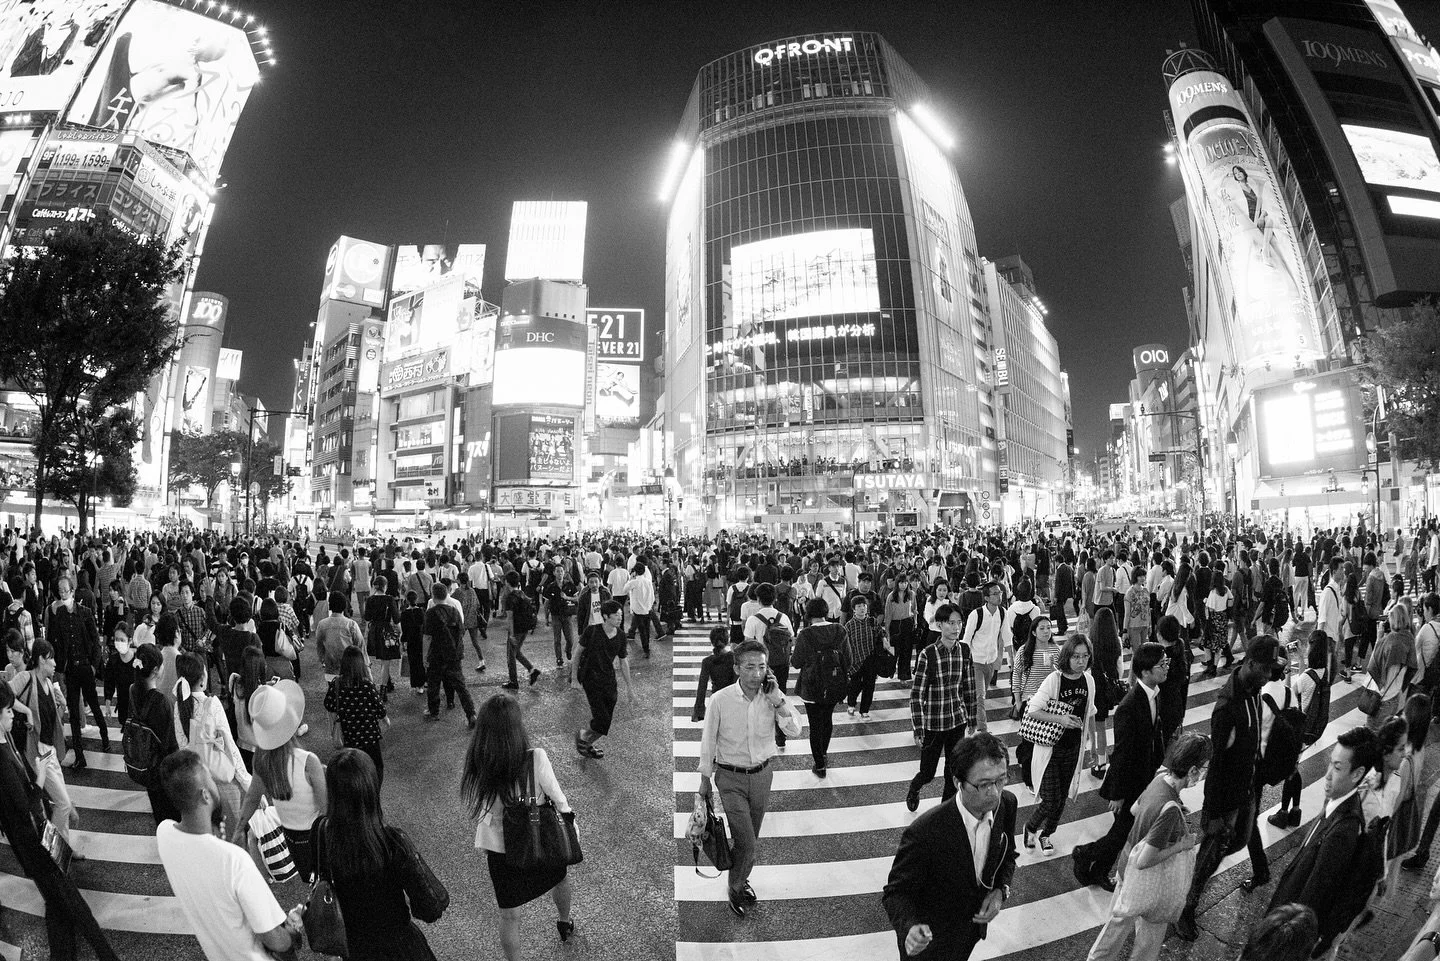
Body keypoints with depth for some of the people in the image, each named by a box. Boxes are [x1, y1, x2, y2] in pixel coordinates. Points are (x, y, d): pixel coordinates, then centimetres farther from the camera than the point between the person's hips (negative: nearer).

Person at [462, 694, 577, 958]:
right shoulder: (535, 759, -29)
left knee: (509, 915, 21)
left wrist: (484, 847, 11)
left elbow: (477, 811, -8)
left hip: (500, 851, 0)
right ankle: (564, 924, 58)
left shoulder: (475, 768, -22)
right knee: (559, 878, 32)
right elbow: (558, 799, -17)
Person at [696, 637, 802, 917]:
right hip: (731, 778, -3)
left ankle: (740, 879, 45)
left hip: (762, 774, 3)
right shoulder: (720, 700, -19)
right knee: (746, 842, -4)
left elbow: (795, 731, -17)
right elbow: (708, 742, -6)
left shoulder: (773, 696, -11)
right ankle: (736, 889, 24)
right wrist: (705, 780, 2)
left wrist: (777, 700, -28)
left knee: (751, 838, 18)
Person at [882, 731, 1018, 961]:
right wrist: (910, 928, -45)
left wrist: (1001, 891, -17)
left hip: (974, 927, 6)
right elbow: (896, 892, -26)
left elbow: (1007, 855, 1)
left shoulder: (1006, 804, -20)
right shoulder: (924, 833, -38)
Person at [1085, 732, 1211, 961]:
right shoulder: (1170, 809, -36)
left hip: (1127, 865, 7)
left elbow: (1134, 809, 8)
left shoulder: (1159, 778, -13)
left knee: (1118, 921, 28)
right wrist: (1181, 845, -21)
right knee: (1150, 936, 20)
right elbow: (1144, 861, -31)